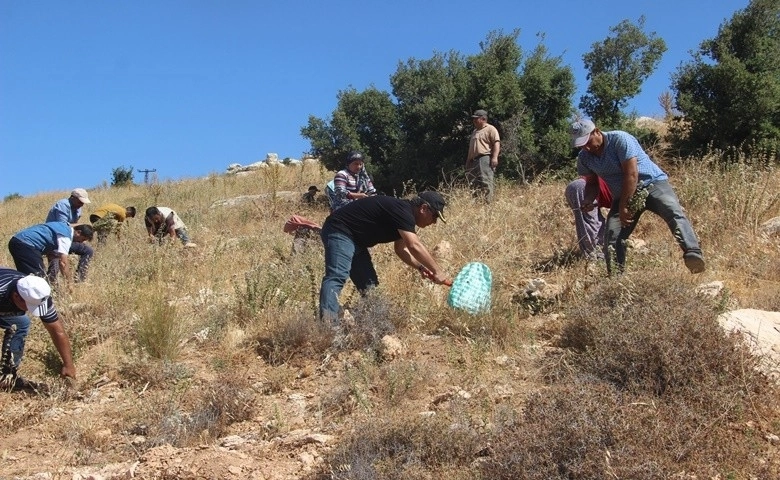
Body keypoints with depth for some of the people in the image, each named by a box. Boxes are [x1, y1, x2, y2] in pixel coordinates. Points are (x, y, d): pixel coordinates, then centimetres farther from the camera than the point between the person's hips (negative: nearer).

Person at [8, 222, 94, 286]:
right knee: (38, 276, -8)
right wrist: (69, 284, -14)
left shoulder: (64, 227, 16)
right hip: (25, 244, -10)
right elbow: (63, 262, -19)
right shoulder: (65, 236, -13)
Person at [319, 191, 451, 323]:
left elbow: (401, 249, 16)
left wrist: (421, 267, 0)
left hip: (355, 240, 11)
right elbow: (414, 246, -29)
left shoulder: (404, 215, 11)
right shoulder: (402, 211, -20)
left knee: (369, 285, 8)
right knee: (337, 277, -27)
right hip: (340, 232, -11)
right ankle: (328, 325, -39)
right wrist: (438, 272, -24)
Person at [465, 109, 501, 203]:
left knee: (486, 181, -19)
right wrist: (468, 162, 25)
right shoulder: (475, 131, 28)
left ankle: (489, 202, -25)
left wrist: (495, 157, -22)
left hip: (485, 159, -9)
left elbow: (496, 143, -10)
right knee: (474, 184, 3)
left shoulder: (490, 129, 1)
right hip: (473, 161, 9)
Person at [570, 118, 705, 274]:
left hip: (652, 183, -5)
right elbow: (592, 182, 15)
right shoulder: (584, 157, 1)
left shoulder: (620, 139, -18)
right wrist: (588, 200, -8)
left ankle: (693, 253, -49)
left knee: (674, 213, -32)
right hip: (623, 195, 6)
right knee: (612, 238, -11)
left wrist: (623, 207, -19)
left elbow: (631, 174, -21)